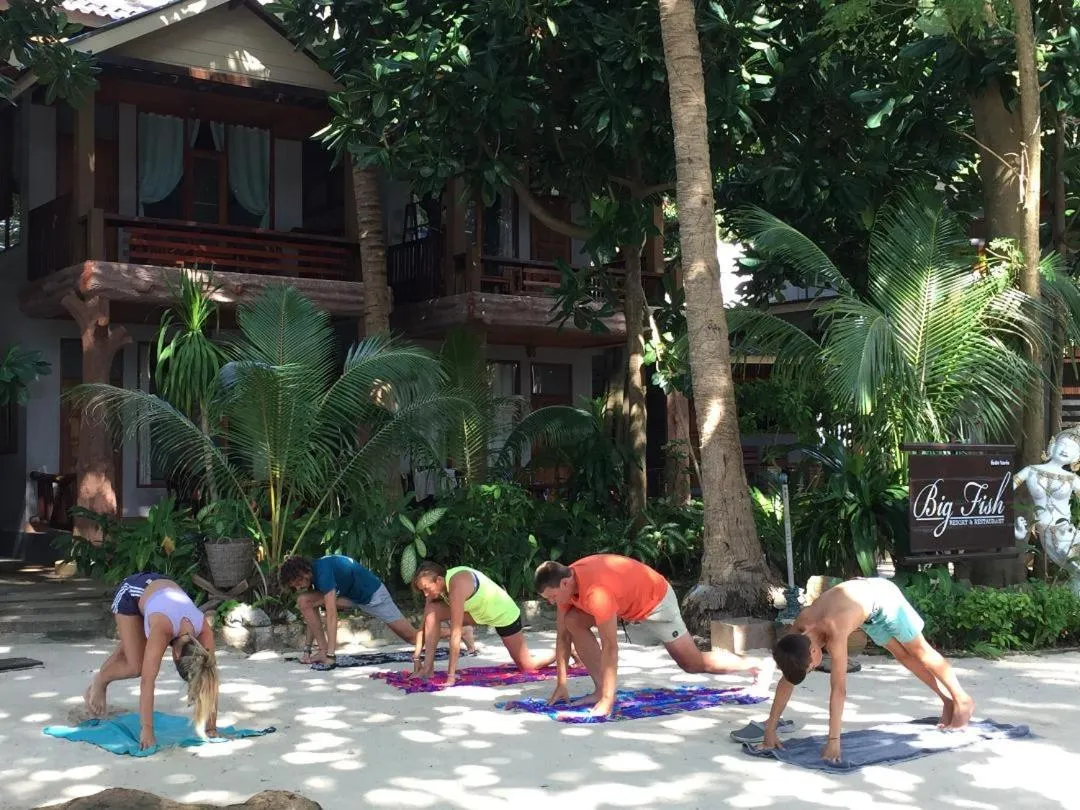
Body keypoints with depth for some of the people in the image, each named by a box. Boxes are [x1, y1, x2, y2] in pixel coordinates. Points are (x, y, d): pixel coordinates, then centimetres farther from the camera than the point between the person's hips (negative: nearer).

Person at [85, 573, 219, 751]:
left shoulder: (204, 629, -29)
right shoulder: (163, 628, -42)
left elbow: (209, 679, -22)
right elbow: (147, 681, -41)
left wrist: (212, 726, -20)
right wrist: (147, 729, -41)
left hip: (157, 586, 5)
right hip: (130, 593, -4)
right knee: (136, 666, -9)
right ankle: (99, 682, 18)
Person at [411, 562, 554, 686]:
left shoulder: (457, 585, -39)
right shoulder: (437, 584, -16)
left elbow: (455, 632, -40)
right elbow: (426, 623, -11)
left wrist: (451, 675, -39)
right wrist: (417, 657, -16)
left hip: (504, 613, -7)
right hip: (478, 611, 7)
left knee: (527, 666, 2)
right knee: (432, 610, -17)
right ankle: (428, 668, -11)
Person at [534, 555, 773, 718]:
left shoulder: (595, 591, -41)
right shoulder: (565, 582, -15)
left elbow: (610, 647, -39)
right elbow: (562, 635, -6)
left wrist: (607, 700, -37)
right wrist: (561, 685, -9)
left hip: (655, 600, -8)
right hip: (631, 602, 8)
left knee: (694, 664, 0)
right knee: (574, 622, -11)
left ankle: (758, 665, 20)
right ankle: (600, 689, -5)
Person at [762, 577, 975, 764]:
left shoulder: (835, 633, -43)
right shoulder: (797, 632, -25)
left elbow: (838, 690, -44)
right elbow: (786, 681, -18)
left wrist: (834, 741, -45)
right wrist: (770, 728, -21)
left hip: (882, 594, -6)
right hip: (864, 598, 6)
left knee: (921, 652, 8)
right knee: (904, 656, 16)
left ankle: (963, 700, 26)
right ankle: (947, 701, 33)